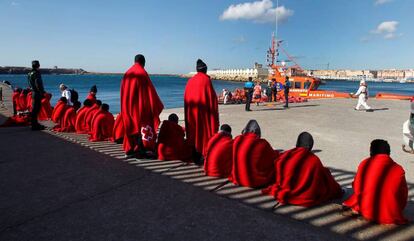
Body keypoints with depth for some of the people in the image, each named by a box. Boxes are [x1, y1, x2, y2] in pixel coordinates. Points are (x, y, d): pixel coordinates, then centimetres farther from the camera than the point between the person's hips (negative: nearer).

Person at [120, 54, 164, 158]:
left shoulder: (127, 73, 10)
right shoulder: (142, 73, -9)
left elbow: (123, 93, 13)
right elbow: (150, 91, -11)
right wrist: (157, 105, -4)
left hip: (128, 105, 6)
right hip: (140, 105, -6)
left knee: (131, 126, 12)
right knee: (142, 126, -1)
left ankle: (129, 150, 16)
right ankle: (141, 150, -2)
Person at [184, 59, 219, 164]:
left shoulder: (190, 81, 8)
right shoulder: (206, 80, -7)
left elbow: (186, 98, 10)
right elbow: (211, 97, -10)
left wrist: (190, 110, 17)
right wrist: (213, 111, -1)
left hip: (191, 112, 5)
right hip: (203, 111, -5)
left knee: (194, 132, 11)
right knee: (204, 132, 3)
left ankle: (195, 157, 17)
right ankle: (203, 156, 2)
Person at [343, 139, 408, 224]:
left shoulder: (364, 163, -6)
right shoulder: (398, 169, -7)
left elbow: (357, 188, 1)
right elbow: (403, 194, 1)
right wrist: (398, 209, 20)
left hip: (366, 211, -1)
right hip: (390, 215, 2)